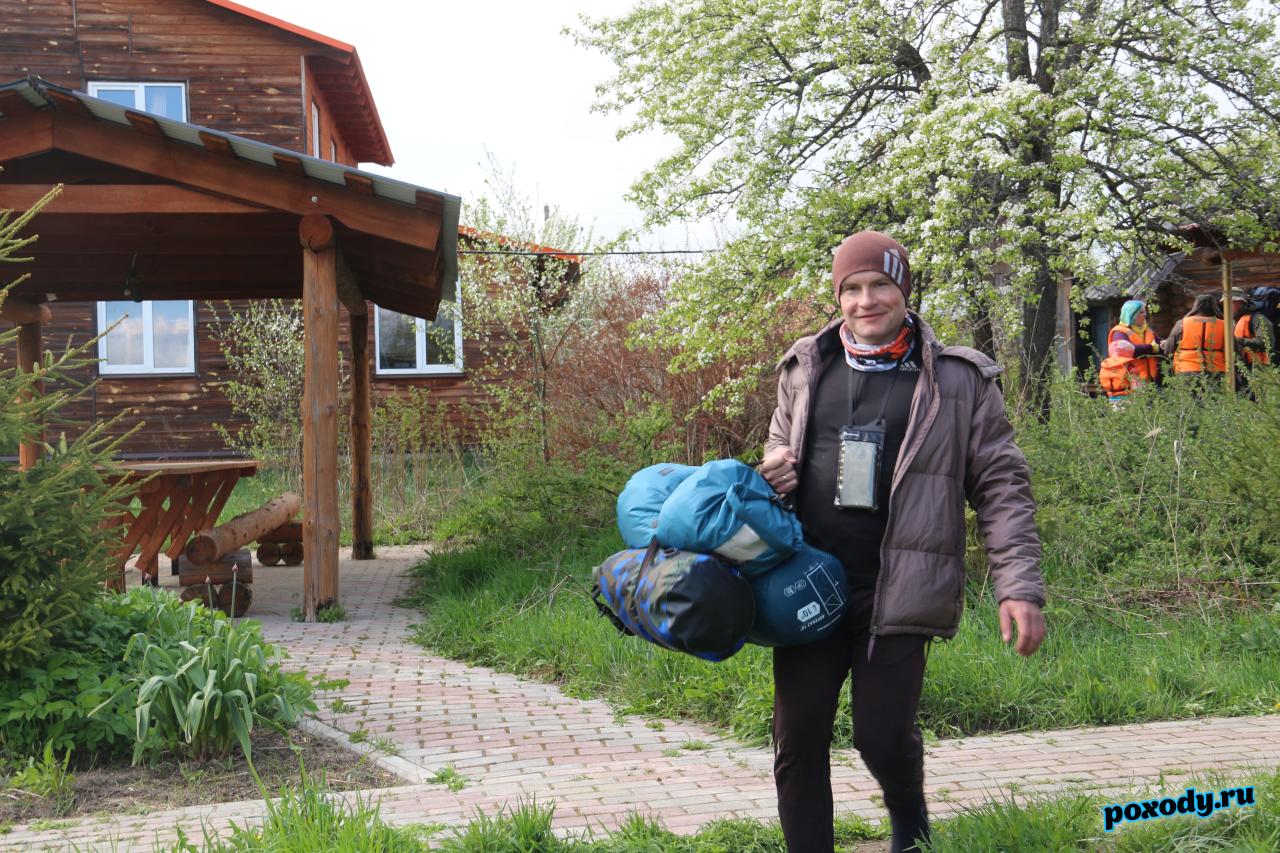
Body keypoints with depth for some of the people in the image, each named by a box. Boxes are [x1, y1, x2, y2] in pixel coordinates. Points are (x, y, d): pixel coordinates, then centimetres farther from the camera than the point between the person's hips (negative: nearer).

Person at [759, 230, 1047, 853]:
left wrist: (1019, 586, -9)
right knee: (798, 741, 4)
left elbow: (1002, 487, 1)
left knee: (883, 735, -2)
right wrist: (773, 471, -1)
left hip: (898, 590, -3)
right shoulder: (806, 368, 10)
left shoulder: (957, 381, 0)